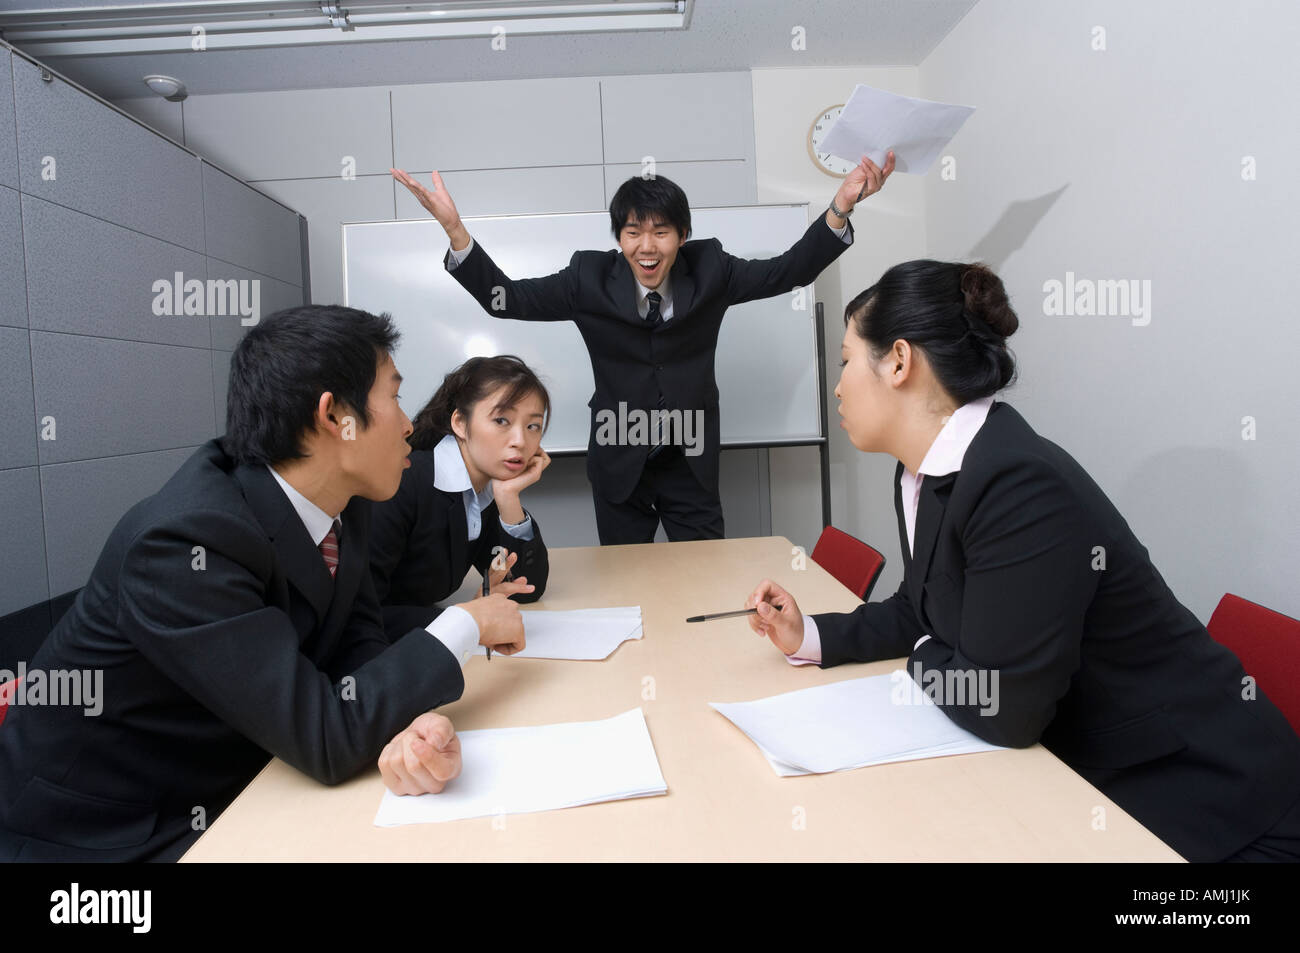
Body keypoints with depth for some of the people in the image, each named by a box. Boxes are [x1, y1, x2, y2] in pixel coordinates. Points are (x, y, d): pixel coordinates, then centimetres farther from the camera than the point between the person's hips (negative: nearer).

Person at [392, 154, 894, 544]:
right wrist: (453, 226, -22)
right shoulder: (590, 278, -8)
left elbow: (789, 271, -4)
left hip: (691, 464, 1)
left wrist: (842, 205, -17)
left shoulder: (710, 270, -5)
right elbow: (506, 298, -10)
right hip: (618, 465, 0)